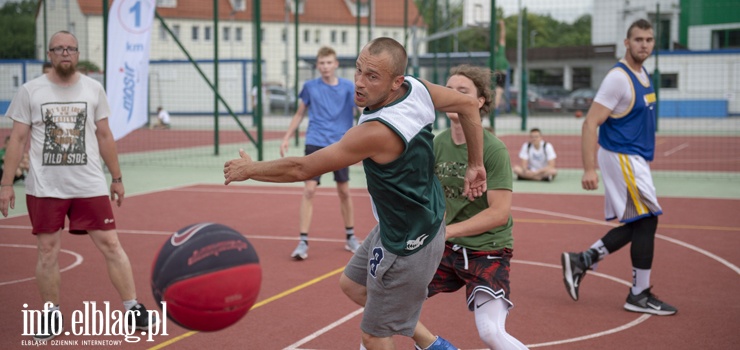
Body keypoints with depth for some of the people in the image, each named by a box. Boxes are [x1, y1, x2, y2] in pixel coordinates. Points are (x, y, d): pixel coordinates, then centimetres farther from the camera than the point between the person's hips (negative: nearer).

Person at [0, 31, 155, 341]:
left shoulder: (93, 89, 4)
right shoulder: (30, 91, 0)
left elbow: (104, 136, 11)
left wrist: (117, 178, 11)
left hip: (90, 185, 1)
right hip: (44, 187, -1)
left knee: (111, 245, -2)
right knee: (47, 251, 4)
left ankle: (133, 309, 5)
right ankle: (52, 316, 18)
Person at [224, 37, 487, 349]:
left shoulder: (376, 132, -33)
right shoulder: (417, 88, -11)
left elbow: (301, 169, -25)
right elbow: (468, 105, 5)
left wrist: (249, 169, -8)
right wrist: (475, 165, 12)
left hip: (407, 244, -9)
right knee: (352, 285, 27)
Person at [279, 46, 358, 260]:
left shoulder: (348, 88, -1)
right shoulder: (310, 87, 2)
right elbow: (299, 114, 14)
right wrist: (287, 138, 9)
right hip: (315, 144, 0)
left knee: (344, 192, 10)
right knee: (309, 190, -10)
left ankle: (350, 238, 27)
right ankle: (303, 242, -8)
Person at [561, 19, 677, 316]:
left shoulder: (643, 75, 12)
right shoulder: (618, 78, -16)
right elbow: (591, 123, -20)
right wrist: (589, 169, -25)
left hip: (635, 159, 9)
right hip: (622, 158, -9)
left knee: (637, 226, 10)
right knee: (646, 220, -5)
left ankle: (580, 262, 18)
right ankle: (639, 295, 5)